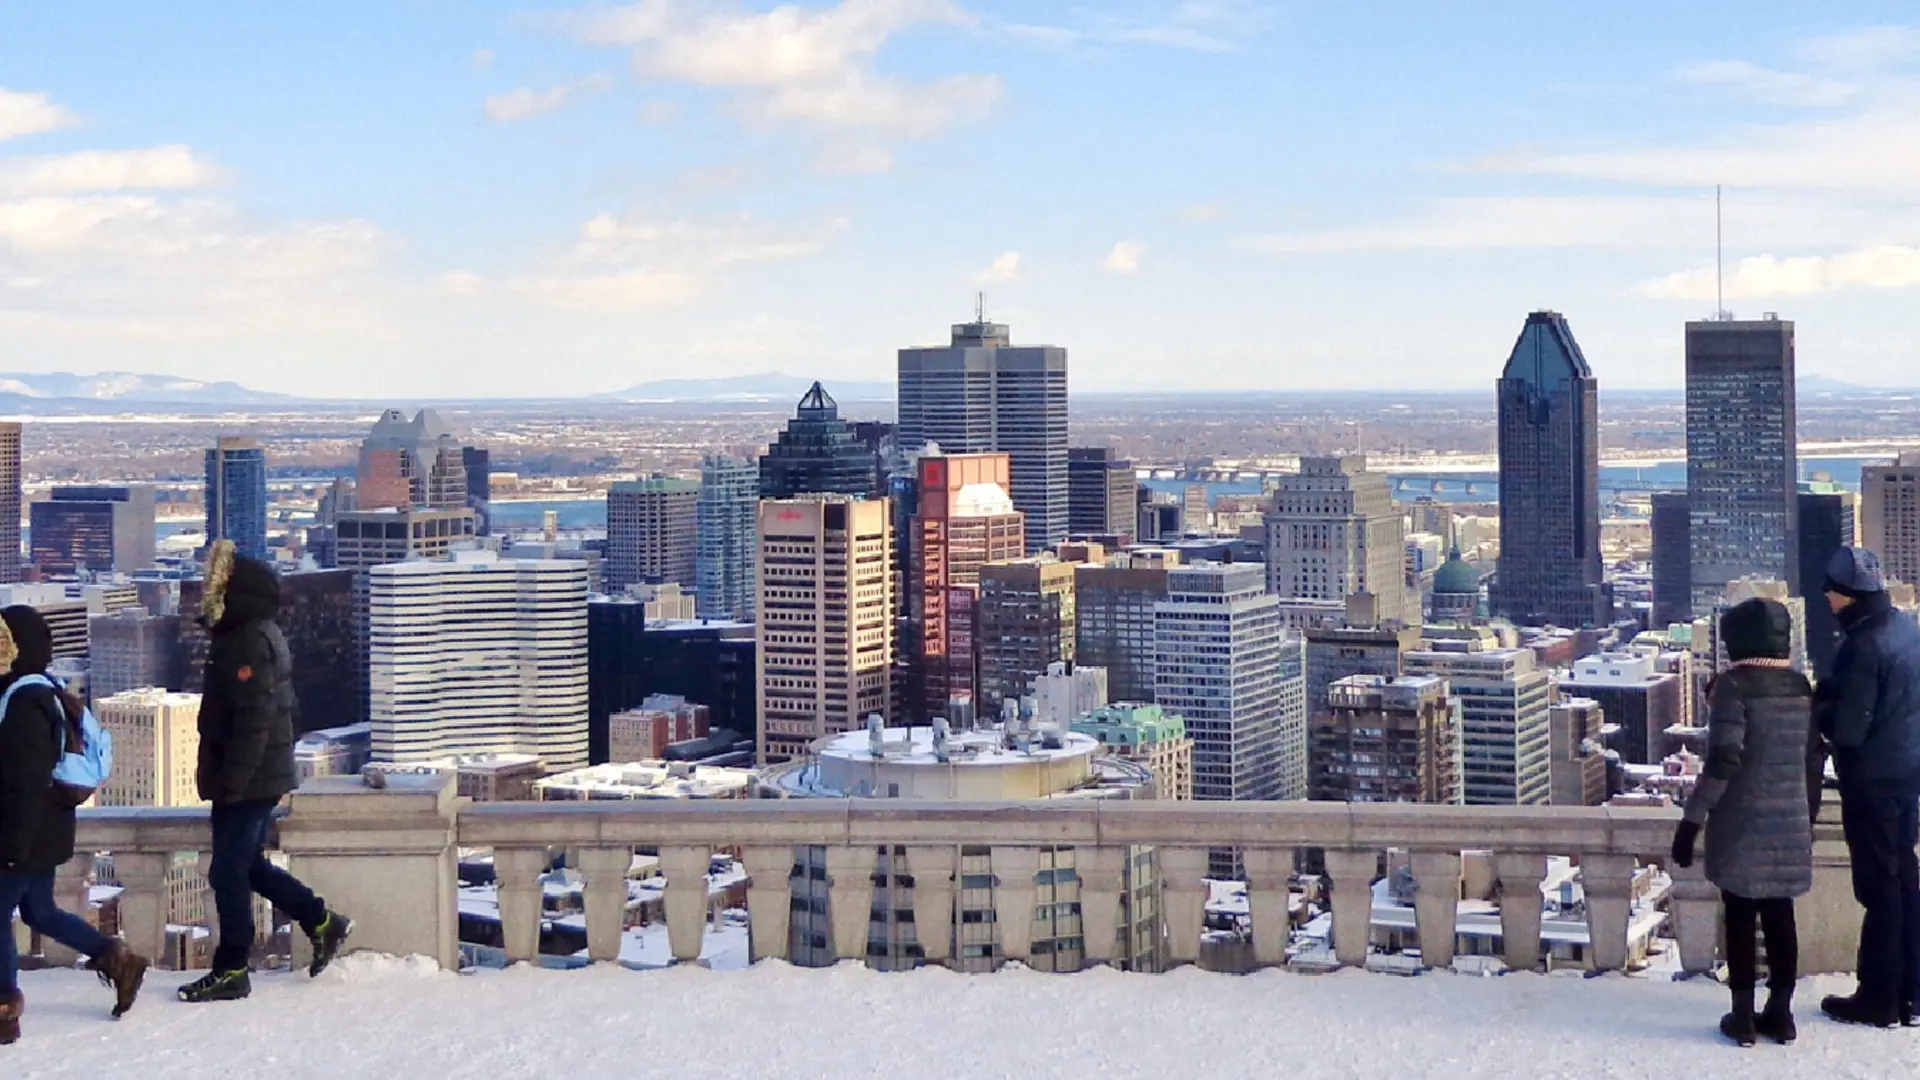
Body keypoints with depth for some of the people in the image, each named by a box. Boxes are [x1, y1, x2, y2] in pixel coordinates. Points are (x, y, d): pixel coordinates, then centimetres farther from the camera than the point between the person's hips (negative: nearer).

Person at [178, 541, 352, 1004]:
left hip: (249, 781, -10)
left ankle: (231, 971, 4)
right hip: (260, 778, 10)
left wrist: (231, 780, -23)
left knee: (229, 872, -3)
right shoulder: (245, 635, 14)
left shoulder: (250, 641, -18)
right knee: (248, 865, 18)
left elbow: (254, 718, -23)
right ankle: (322, 922, 24)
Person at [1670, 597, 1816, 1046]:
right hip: (1790, 823, 5)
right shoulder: (1800, 686, 6)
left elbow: (1723, 760, -20)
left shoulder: (1734, 685, -13)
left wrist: (1692, 820, -16)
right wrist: (1806, 816, 22)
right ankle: (1780, 1012, 17)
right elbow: (1812, 758, 11)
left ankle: (1744, 1017, 7)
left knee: (1740, 917, 3)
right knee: (1779, 914, 12)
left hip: (1741, 823, -5)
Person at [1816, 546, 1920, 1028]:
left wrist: (1816, 707, -6)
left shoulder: (1864, 646, -23)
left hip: (1873, 782, -8)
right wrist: (1831, 695, 6)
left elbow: (1847, 728, -24)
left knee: (1879, 888, -1)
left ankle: (1879, 998, 7)